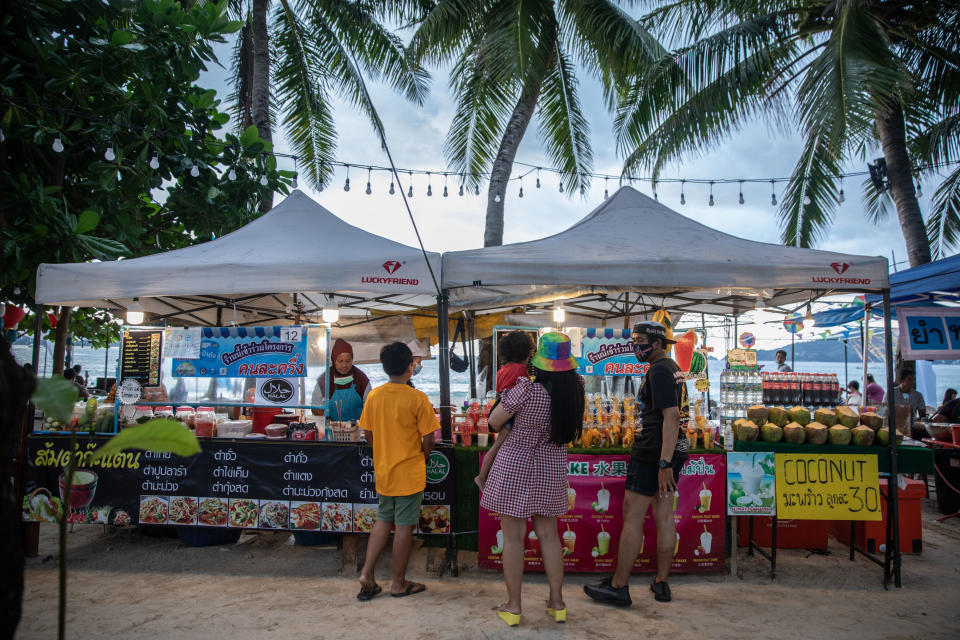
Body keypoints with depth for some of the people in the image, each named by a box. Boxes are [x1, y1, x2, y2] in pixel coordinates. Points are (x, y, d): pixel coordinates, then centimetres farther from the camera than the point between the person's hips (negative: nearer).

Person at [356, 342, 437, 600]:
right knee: (404, 526, 5)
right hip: (409, 473, -5)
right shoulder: (417, 398, -15)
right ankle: (399, 584, 16)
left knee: (383, 521, 19)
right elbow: (428, 438, -13)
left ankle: (367, 574, 14)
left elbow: (368, 434, 6)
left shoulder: (374, 396, -1)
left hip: (383, 471, 5)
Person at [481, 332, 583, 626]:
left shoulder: (527, 390, -23)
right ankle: (557, 603, 24)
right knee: (549, 535, 16)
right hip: (551, 470, 5)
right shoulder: (576, 389, -8)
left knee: (513, 536, 7)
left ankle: (513, 606, 17)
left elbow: (494, 422, -12)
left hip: (515, 467, -5)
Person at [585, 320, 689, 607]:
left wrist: (664, 463, -26)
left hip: (653, 452, -10)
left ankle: (618, 586, 4)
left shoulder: (658, 371, -15)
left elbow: (671, 416, -23)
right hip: (674, 451, 10)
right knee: (664, 516, 12)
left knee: (632, 516, -3)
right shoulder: (674, 369, 16)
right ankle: (661, 584, 20)